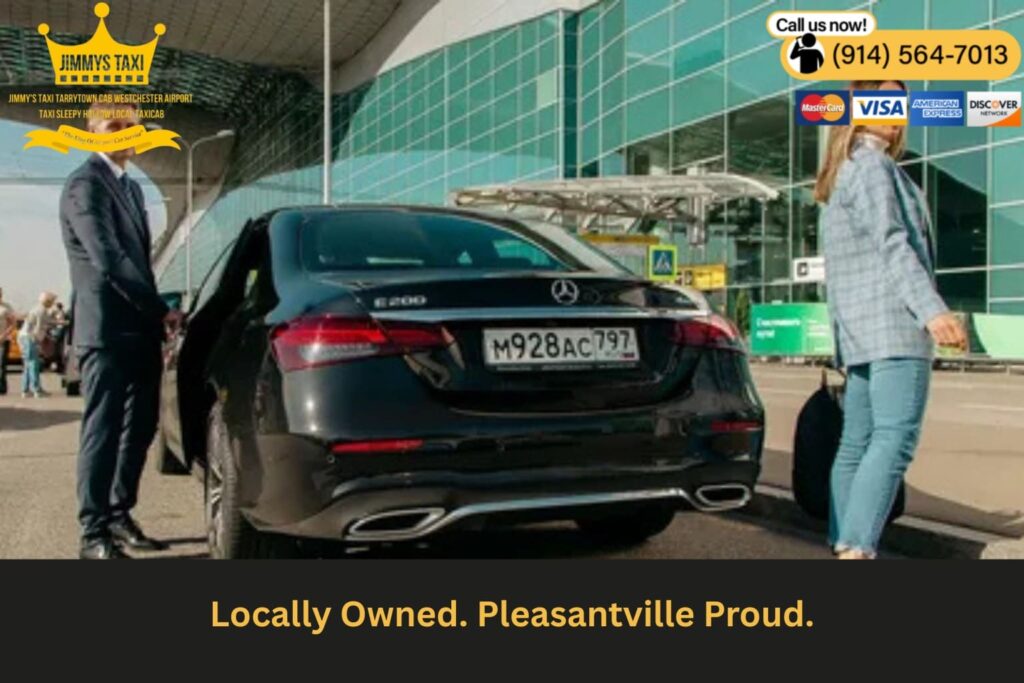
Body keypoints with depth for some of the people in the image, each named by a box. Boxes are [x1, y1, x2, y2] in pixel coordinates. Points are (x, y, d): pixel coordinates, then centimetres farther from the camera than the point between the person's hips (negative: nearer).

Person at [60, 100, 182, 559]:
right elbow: (108, 259, -19)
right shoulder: (85, 184, -9)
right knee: (103, 430, -4)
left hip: (140, 329, 9)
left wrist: (154, 317, 9)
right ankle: (93, 532, 3)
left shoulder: (131, 187, 20)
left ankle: (119, 515, 23)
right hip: (107, 331, -9)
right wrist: (161, 311, -17)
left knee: (138, 428, 12)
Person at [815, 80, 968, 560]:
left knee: (857, 441, 7)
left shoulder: (843, 174, 25)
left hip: (858, 330, 10)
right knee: (894, 438, -18)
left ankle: (844, 547, 8)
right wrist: (931, 309, -27)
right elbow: (892, 244, -17)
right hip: (892, 322, -10)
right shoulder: (871, 165, -4)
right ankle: (857, 550, -27)